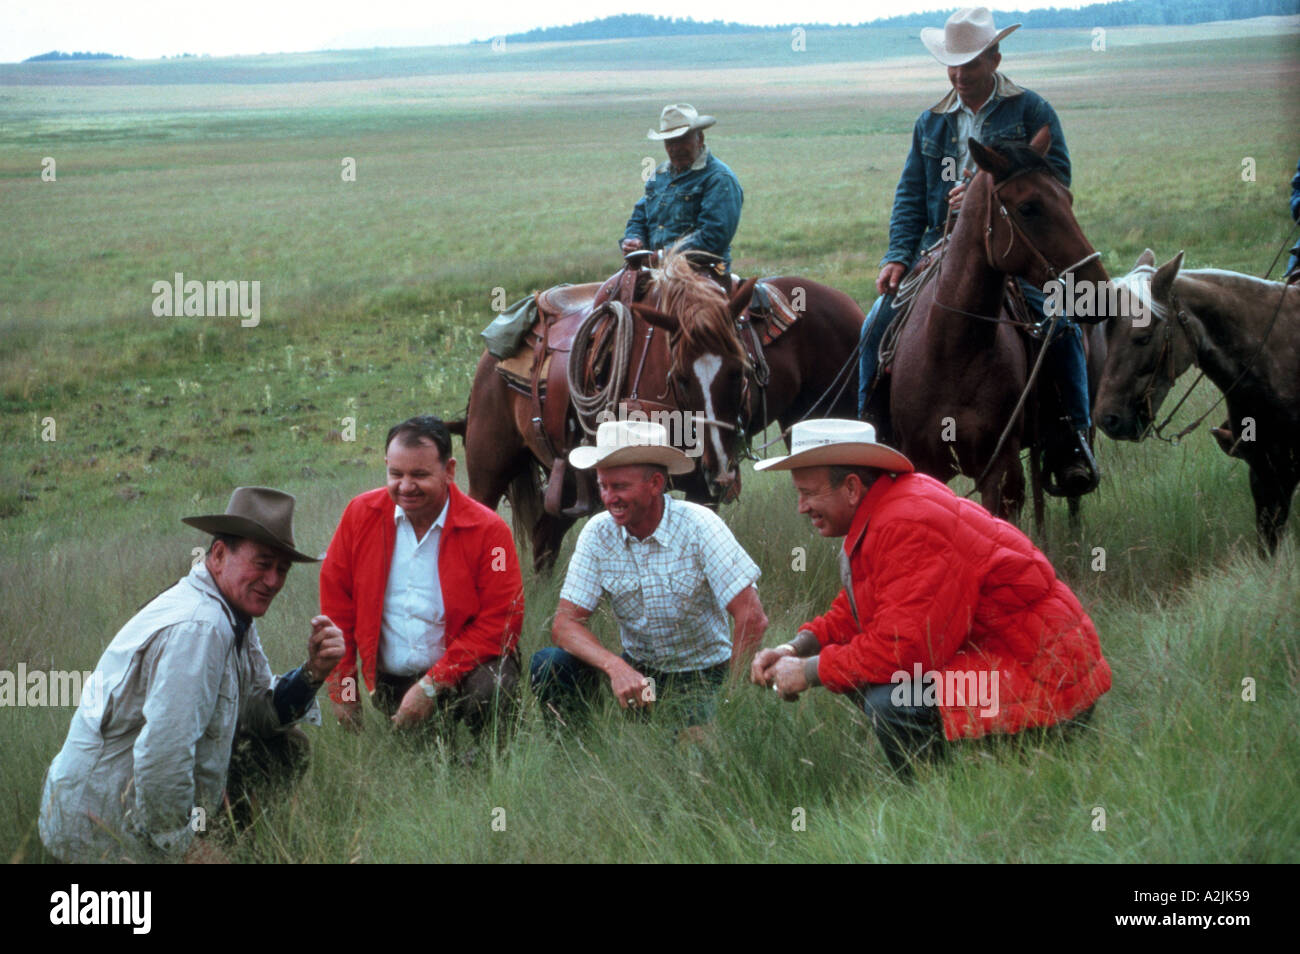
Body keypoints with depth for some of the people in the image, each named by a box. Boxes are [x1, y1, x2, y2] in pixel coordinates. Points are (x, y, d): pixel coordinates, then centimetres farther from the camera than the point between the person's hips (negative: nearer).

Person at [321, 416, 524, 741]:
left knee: (490, 689, -33)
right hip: (391, 683, 3)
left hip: (465, 669, -3)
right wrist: (341, 691, 2)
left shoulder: (488, 530, -10)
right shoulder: (360, 515, 0)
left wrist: (431, 687, -19)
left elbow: (499, 625, -13)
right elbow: (337, 607, 6)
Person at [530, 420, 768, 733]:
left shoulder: (698, 525, -16)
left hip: (698, 672, -4)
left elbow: (753, 619, -18)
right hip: (635, 669, 4)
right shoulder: (598, 534, -7)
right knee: (548, 665, -20)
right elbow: (565, 623, -12)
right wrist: (615, 667, -30)